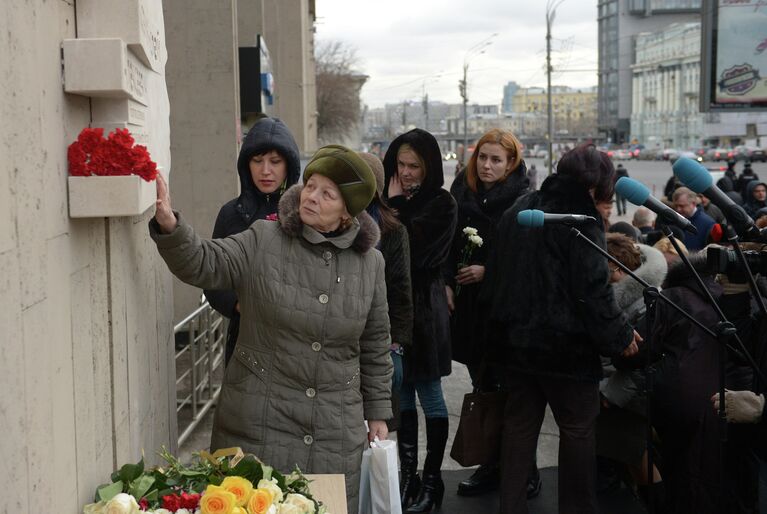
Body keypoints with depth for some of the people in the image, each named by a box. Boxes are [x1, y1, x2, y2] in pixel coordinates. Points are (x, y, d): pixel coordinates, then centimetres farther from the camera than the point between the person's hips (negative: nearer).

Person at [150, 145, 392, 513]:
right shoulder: (262, 243, -4)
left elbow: (374, 345, 11)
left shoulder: (369, 263, 4)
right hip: (260, 422, -2)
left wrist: (378, 413, 13)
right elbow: (203, 264, -17)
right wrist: (169, 225, -36)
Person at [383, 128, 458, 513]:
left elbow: (416, 253, -16)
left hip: (422, 308, -6)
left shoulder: (441, 204, -8)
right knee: (401, 392, 10)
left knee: (428, 393, 2)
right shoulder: (391, 199, 9)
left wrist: (397, 207, -11)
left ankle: (431, 481, 12)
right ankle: (407, 475, 20)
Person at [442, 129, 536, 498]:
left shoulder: (522, 200, -8)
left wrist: (488, 271, -13)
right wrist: (448, 282, 3)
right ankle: (492, 464, 23)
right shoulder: (462, 193, 8)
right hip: (469, 302, 5)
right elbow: (449, 242, 13)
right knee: (483, 386, 11)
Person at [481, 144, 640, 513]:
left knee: (519, 426, 13)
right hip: (565, 344, -7)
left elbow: (494, 276, 15)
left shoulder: (517, 212, 10)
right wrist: (621, 336, -7)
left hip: (515, 340, 7)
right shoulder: (581, 221, -14)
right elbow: (593, 290, -18)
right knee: (577, 429, 7)